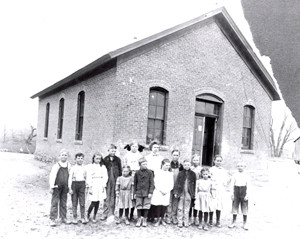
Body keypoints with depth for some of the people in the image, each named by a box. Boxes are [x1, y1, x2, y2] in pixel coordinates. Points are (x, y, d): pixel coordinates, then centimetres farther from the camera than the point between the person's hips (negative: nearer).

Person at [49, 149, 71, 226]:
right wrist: (51, 187, -10)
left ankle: (63, 218, 22)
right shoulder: (56, 166, -8)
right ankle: (52, 219, 4)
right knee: (54, 202, -2)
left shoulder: (69, 166, 4)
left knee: (63, 203, 12)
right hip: (57, 187, -4)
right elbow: (52, 176, -8)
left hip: (65, 187, 4)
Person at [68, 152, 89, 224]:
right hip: (74, 184, -2)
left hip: (82, 184, 2)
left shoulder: (84, 168, 10)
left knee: (82, 203, 0)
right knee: (74, 203, 5)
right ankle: (74, 218, 14)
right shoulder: (73, 168, 1)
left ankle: (83, 218, 8)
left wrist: (87, 185, 12)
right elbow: (70, 178, -1)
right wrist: (70, 188, -6)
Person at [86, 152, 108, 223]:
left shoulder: (103, 167, 9)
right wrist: (90, 187, -8)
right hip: (93, 186, -2)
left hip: (100, 186, 3)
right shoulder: (90, 166, 2)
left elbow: (105, 177, 6)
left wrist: (103, 186, -3)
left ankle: (94, 217, 16)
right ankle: (88, 215, 16)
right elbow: (89, 177, -2)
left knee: (98, 202, 3)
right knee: (93, 202, -7)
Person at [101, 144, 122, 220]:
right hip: (107, 181, -1)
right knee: (107, 197, 0)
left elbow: (120, 170, 8)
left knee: (113, 197, 4)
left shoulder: (118, 159, 7)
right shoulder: (105, 159, 4)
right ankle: (105, 214, 7)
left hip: (115, 181, 1)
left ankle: (111, 214, 13)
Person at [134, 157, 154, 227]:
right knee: (139, 206, 5)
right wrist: (134, 193, 7)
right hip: (139, 192, 1)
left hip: (147, 192, -1)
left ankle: (144, 220, 16)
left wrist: (150, 192, -8)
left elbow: (152, 183, -2)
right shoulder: (137, 173, 2)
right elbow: (135, 183, 9)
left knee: (146, 206, 3)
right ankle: (139, 219, 18)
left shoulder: (149, 172, -3)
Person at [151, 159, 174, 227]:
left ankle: (162, 219, 20)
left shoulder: (170, 174, 8)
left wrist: (167, 191, -8)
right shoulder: (158, 173, 0)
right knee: (158, 206, -3)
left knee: (164, 206, 3)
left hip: (166, 193, 2)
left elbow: (171, 184, 6)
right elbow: (156, 183, -4)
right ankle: (158, 220, 10)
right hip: (158, 192, -2)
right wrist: (161, 190, -12)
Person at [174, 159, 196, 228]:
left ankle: (186, 222, 17)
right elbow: (177, 183, 2)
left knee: (187, 208, 7)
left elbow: (194, 184, 5)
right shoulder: (180, 173, 2)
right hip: (181, 192, 0)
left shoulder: (193, 174, 3)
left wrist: (194, 193, 2)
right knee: (180, 208, 3)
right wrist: (176, 192, -2)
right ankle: (180, 221, 12)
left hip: (189, 193, 0)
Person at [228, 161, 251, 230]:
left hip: (243, 190, -1)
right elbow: (232, 184, 2)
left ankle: (245, 223, 16)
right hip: (236, 190, 1)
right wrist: (232, 193, -3)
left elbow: (248, 185, -2)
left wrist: (247, 194, -8)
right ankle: (234, 222, 20)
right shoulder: (235, 175, 2)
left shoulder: (246, 175, 0)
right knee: (235, 206, 7)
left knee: (244, 207, 4)